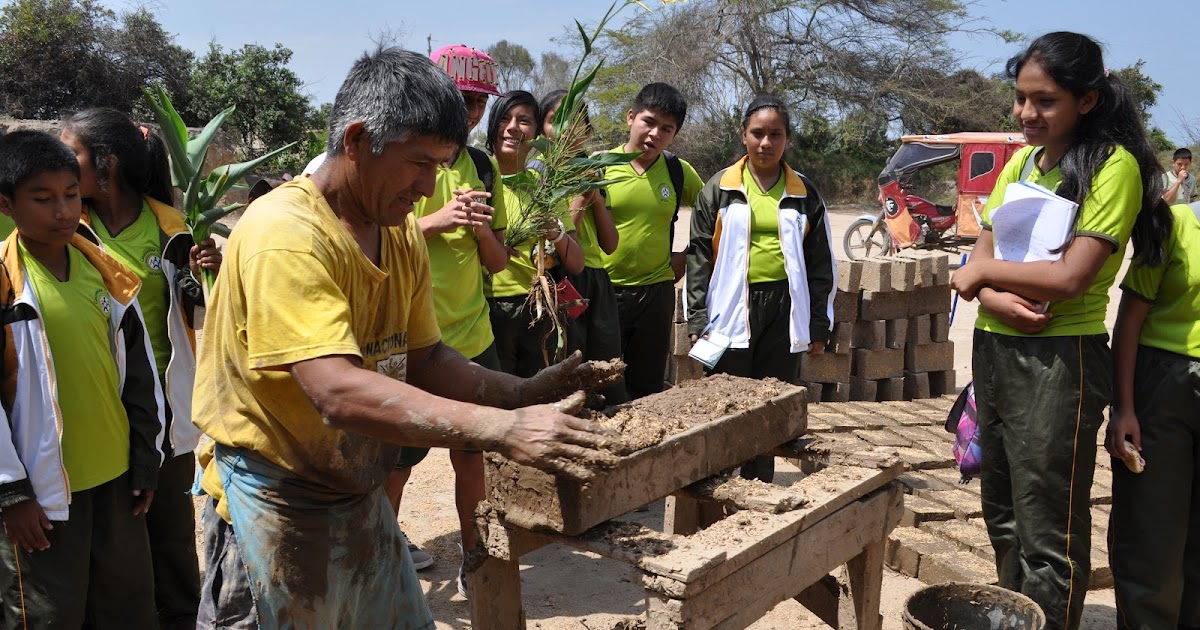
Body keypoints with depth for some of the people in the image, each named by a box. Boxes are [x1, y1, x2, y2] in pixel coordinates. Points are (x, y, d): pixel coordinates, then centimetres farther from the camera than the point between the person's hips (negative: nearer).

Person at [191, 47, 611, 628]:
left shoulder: (403, 234, 1)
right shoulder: (285, 235, -25)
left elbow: (423, 361, 4)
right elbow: (338, 394, -35)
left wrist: (526, 394, -12)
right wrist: (501, 429, -41)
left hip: (360, 491, 7)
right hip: (275, 507, -7)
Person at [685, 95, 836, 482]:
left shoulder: (803, 193, 9)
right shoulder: (720, 188, 4)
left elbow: (820, 263, 11)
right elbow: (699, 256, 2)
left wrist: (819, 325, 7)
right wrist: (697, 319, -4)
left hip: (784, 309, 2)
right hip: (732, 309, -2)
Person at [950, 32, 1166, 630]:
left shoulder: (1112, 166, -11)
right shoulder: (1020, 161, 10)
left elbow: (1070, 276, -20)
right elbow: (981, 256, 6)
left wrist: (981, 271, -7)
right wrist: (992, 297, -15)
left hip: (1059, 359, -7)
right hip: (992, 349, 7)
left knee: (1047, 533, 1)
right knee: (1003, 513, 18)